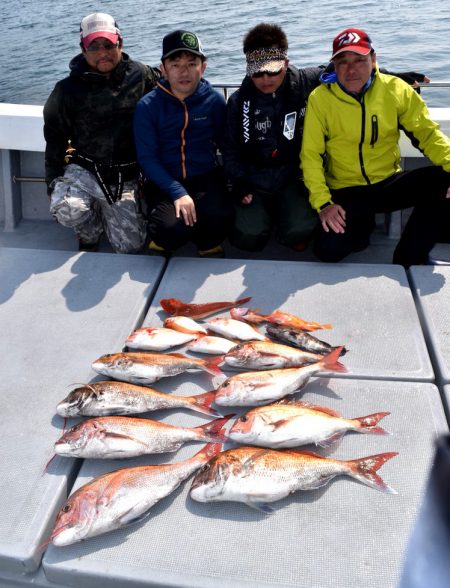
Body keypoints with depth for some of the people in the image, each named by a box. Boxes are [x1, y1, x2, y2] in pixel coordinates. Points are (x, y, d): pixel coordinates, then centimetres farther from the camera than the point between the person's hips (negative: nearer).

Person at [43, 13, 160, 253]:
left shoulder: (142, 75, 0)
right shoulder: (69, 89, -2)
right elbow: (55, 138, 5)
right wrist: (54, 181, 2)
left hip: (125, 179, 2)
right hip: (84, 170, -1)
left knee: (130, 246, 2)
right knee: (67, 210, -34)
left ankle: (106, 213, 35)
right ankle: (90, 233, 5)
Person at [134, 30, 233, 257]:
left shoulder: (215, 101, 0)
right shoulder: (147, 106, -5)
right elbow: (147, 158, -8)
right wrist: (177, 193, -20)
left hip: (206, 178, 1)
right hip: (165, 181, -1)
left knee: (219, 217, -30)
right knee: (172, 228, -29)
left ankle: (209, 246, 6)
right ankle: (164, 243, 9)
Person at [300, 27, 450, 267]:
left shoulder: (395, 89, -2)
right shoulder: (320, 98, -7)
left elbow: (427, 133, -1)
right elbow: (311, 155, -8)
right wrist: (323, 203, -20)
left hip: (389, 184, 2)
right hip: (346, 192, -2)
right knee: (329, 250, -27)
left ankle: (408, 260, -6)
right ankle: (362, 224, 10)